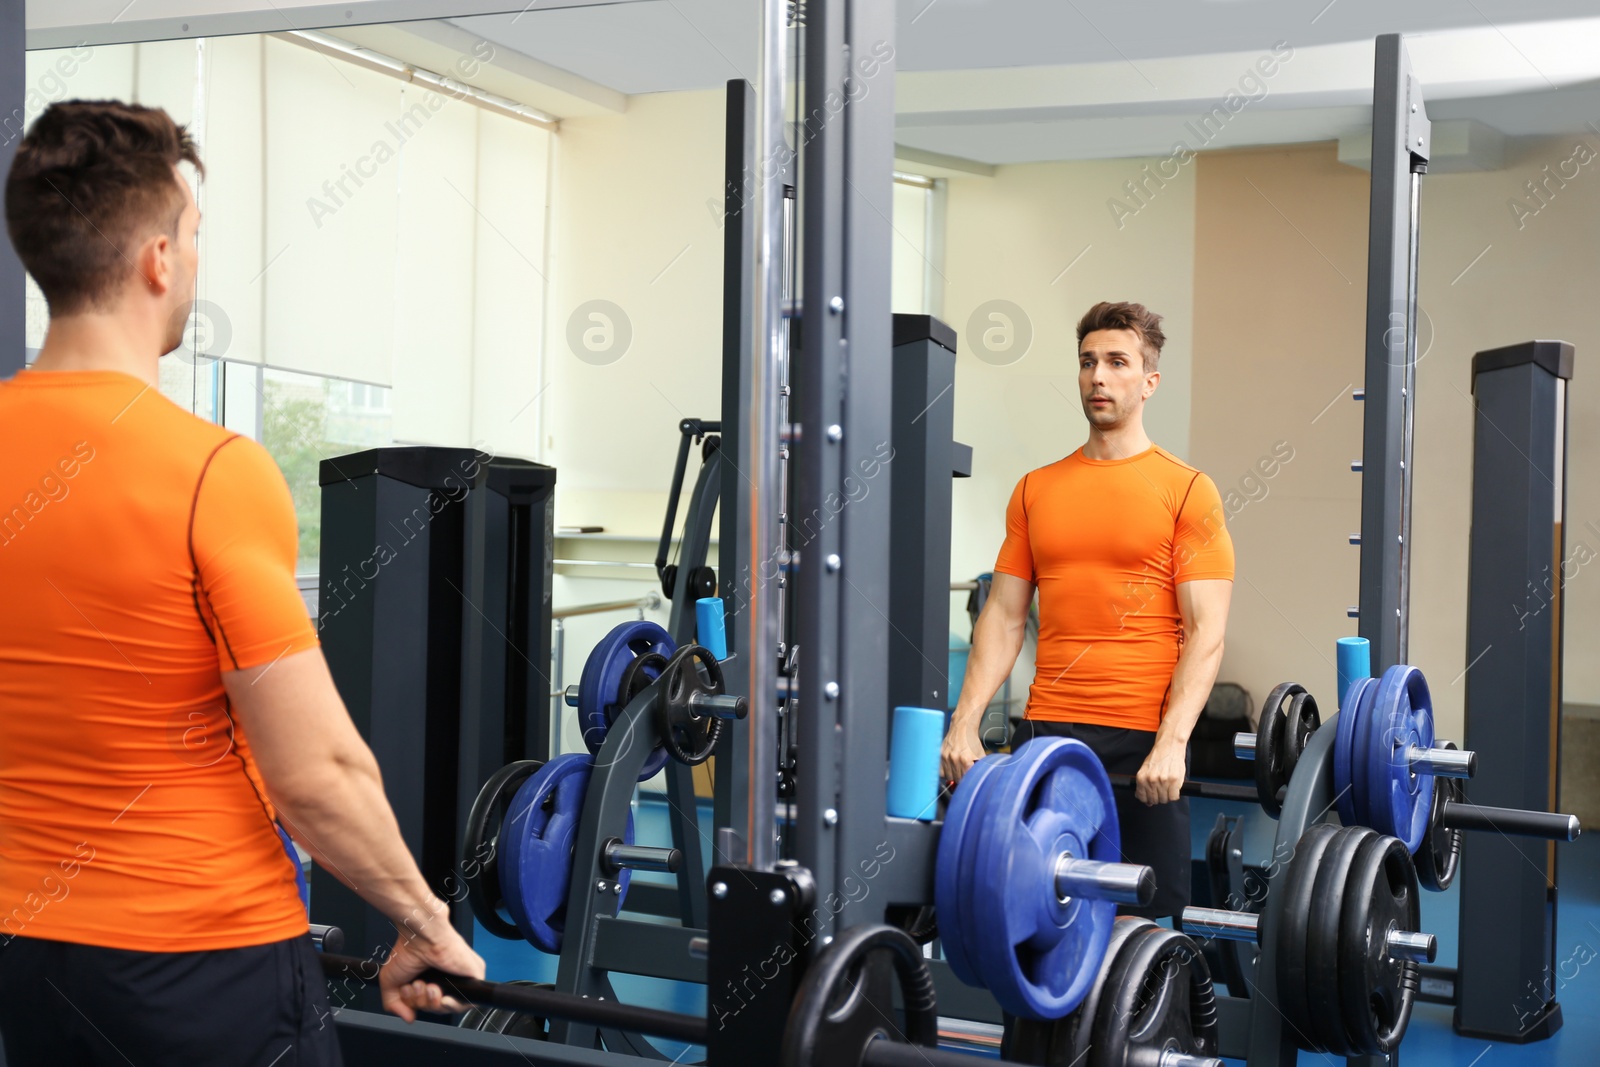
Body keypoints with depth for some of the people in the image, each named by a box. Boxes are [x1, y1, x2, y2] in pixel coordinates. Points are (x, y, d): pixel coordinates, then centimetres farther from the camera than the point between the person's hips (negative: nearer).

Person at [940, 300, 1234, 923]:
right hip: (1046, 731, 4)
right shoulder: (1036, 490, 12)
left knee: (1139, 920, 2)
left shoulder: (1187, 491, 0)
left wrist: (1172, 742, -17)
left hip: (1143, 739, -3)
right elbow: (1004, 617, 10)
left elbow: (1205, 632, -6)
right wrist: (965, 723, 0)